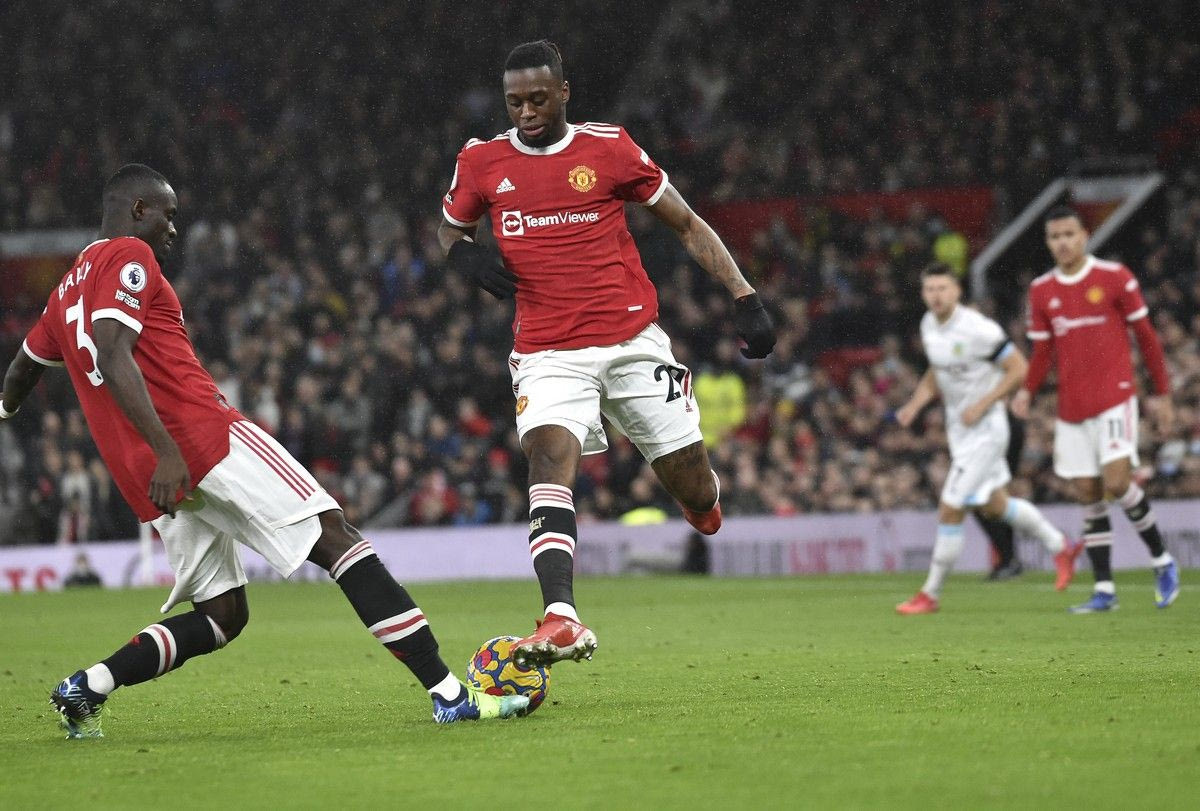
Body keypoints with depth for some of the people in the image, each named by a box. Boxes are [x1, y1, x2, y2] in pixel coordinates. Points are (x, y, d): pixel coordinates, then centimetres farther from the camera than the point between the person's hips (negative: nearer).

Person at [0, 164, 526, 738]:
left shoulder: (67, 289, 25)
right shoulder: (128, 257, -1)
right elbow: (114, 357, -17)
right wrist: (166, 450, -25)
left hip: (142, 476, 9)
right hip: (205, 434, -9)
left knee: (222, 617, 14)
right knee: (337, 541, -11)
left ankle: (87, 688, -1)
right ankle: (449, 694, -20)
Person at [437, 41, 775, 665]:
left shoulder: (609, 149, -1)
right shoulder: (482, 162, 4)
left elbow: (688, 226, 7)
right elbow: (450, 229, 23)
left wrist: (745, 299, -1)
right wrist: (465, 255, -1)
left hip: (633, 341, 0)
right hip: (548, 352, 0)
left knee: (694, 492, 3)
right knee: (549, 459, -27)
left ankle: (701, 493, 44)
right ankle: (561, 621, -39)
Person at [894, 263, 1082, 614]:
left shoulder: (977, 329, -22)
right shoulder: (929, 326, 3)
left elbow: (1019, 369, -18)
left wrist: (982, 404, -22)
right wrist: (915, 404, 3)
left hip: (984, 429, -9)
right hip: (958, 428, 9)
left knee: (950, 511, -9)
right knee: (995, 505, 19)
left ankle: (930, 595, 1)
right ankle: (1061, 548, 39)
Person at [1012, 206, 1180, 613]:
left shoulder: (1114, 277, -4)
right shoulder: (1041, 291, 7)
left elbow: (1145, 335, 1)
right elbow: (1043, 351, 13)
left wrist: (1162, 393, 1)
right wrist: (1028, 390, -5)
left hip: (1114, 396, -4)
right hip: (1071, 407, 4)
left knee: (1116, 483, -18)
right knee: (1088, 495, 3)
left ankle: (1162, 560, 2)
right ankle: (1104, 590, 8)